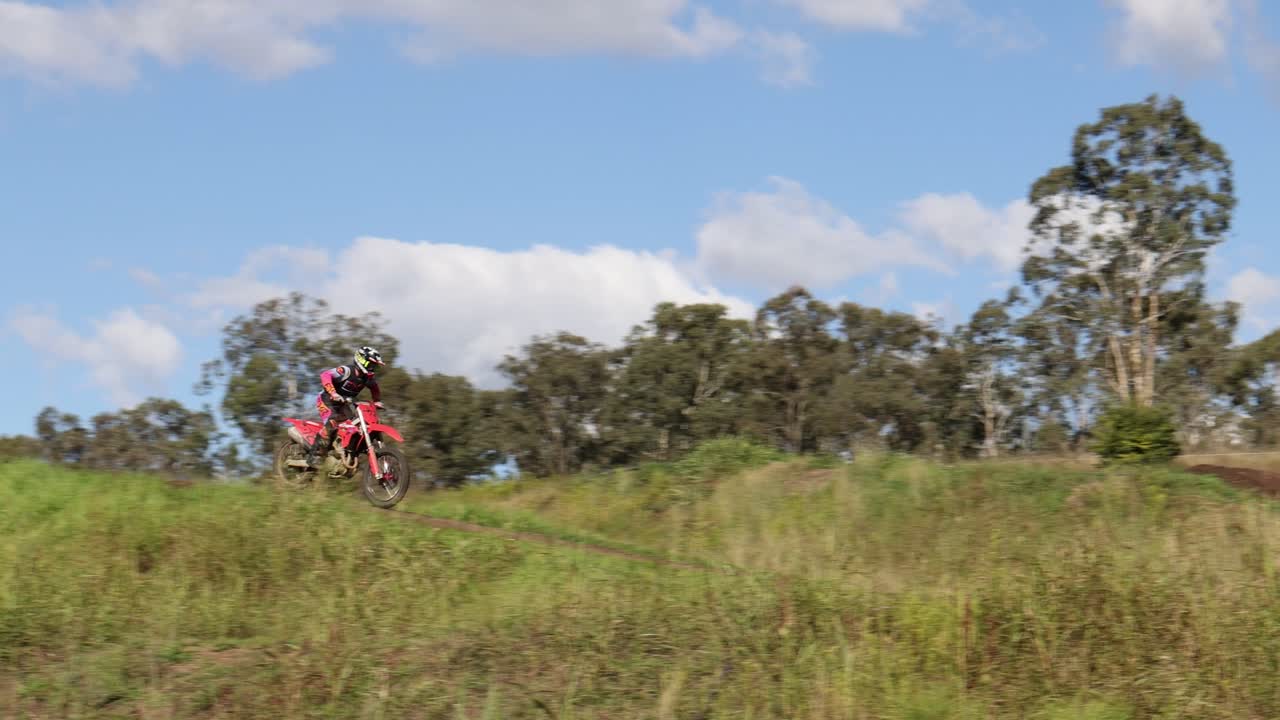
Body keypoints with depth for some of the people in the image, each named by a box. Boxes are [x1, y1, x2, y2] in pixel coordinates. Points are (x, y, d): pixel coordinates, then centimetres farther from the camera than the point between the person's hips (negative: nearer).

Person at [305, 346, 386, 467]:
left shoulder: (368, 378, -2)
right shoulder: (346, 371, -26)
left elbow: (374, 388, 19)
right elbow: (325, 375, -36)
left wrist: (377, 401, 2)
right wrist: (333, 393, -46)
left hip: (342, 404, 8)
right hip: (327, 401, -8)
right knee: (331, 425, -28)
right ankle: (314, 455, -26)